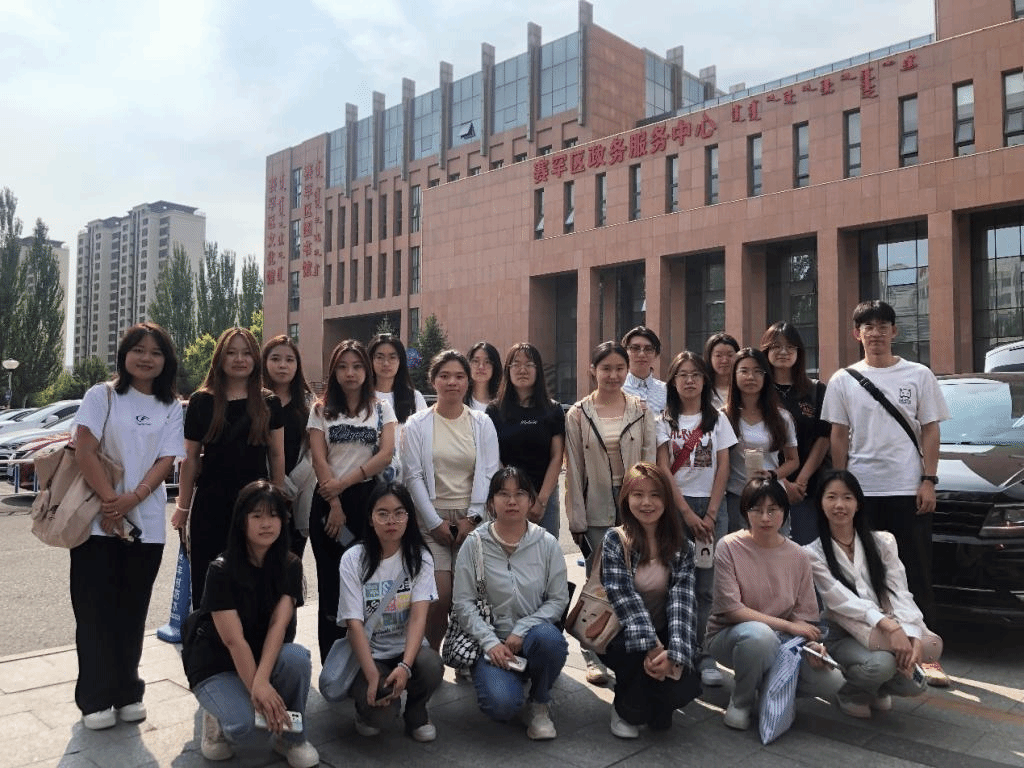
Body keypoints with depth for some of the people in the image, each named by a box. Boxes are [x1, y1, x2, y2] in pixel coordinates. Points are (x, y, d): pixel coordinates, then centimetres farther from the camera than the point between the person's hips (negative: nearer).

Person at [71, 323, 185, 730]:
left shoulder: (171, 408, 7)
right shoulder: (101, 395, 0)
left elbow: (166, 461, -2)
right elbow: (85, 451, -8)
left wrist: (132, 499, -17)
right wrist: (110, 502, -15)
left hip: (146, 523, 2)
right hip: (98, 519, -2)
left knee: (132, 612, 10)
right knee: (96, 610, 3)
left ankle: (127, 692, 21)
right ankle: (96, 699, 13)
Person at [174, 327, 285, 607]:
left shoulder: (270, 403, 4)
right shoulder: (201, 402, 3)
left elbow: (277, 455, 6)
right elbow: (190, 458, 6)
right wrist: (183, 506, 5)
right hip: (211, 502, 0)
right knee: (205, 581, 4)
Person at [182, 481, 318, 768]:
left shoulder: (290, 566, -9)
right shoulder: (221, 570, -19)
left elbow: (279, 624, -20)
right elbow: (233, 640, -24)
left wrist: (262, 680, -36)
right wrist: (257, 692, -30)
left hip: (267, 658, 3)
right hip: (216, 666, -3)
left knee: (296, 656, -31)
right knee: (248, 726, -31)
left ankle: (291, 738, -6)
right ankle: (219, 715, 5)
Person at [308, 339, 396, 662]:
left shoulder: (381, 409, 7)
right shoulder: (321, 410, 7)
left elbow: (386, 454, -4)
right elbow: (318, 459, -2)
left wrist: (345, 481, -14)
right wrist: (335, 505, -10)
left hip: (367, 498, 0)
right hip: (328, 500, 0)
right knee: (331, 581, 3)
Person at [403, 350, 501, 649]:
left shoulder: (482, 423, 7)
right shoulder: (417, 424, 3)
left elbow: (489, 474, 3)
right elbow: (414, 476, -1)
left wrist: (472, 518, -5)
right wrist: (435, 521, -6)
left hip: (472, 520, 1)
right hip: (433, 519, -1)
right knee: (440, 597, -9)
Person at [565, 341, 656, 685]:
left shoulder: (642, 411, 4)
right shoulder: (578, 415, 1)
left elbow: (649, 463, 2)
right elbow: (573, 471, 0)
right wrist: (577, 520, -4)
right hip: (597, 511, -1)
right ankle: (595, 657, 18)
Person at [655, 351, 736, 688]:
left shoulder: (717, 419, 9)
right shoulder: (664, 420, 5)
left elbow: (723, 468, 3)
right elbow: (663, 470, -2)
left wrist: (710, 515, -6)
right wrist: (687, 514, -10)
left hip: (712, 506, 1)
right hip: (675, 505, -1)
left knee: (705, 584, 0)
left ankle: (701, 653, 9)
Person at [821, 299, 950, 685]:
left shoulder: (918, 376, 5)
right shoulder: (843, 380, 5)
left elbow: (930, 432, 4)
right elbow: (838, 437, 5)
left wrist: (928, 481, -5)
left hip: (908, 490, -1)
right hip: (861, 490, 1)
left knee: (917, 575, 4)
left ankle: (926, 655, 11)